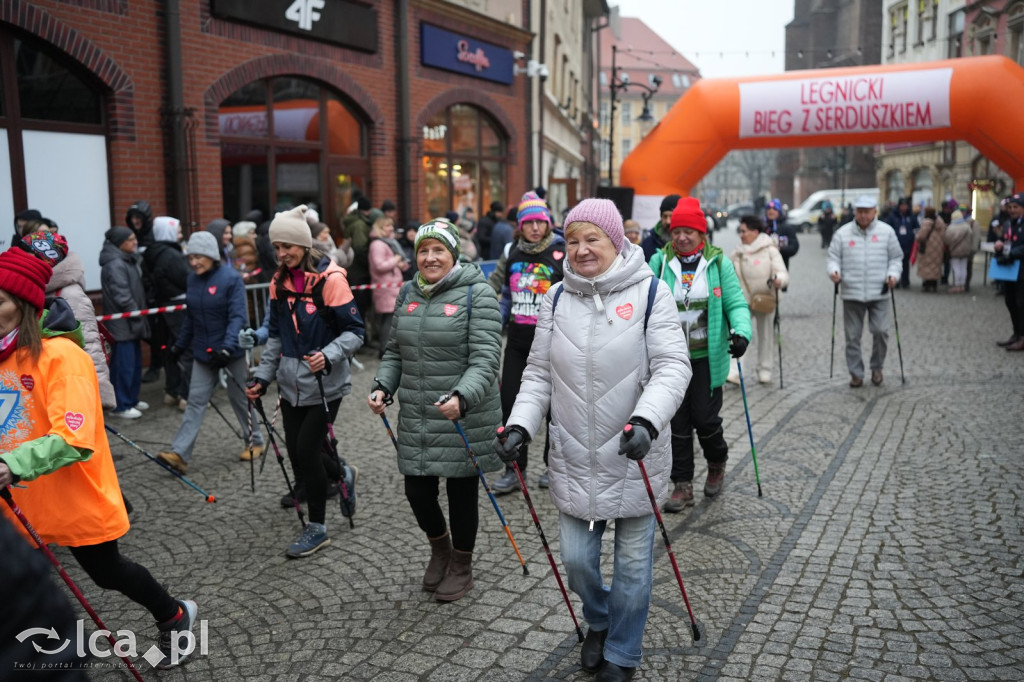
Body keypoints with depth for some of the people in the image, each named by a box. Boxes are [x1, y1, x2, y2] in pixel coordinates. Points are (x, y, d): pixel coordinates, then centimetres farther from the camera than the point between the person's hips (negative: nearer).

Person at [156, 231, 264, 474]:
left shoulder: (231, 278, -15)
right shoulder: (193, 280, 3)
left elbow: (238, 316, -21)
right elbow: (191, 317, 13)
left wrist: (227, 347, -32)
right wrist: (180, 344, 14)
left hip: (232, 350, -5)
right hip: (203, 351, 5)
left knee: (239, 397, 9)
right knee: (196, 400, 0)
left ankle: (255, 442, 28)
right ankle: (179, 453, -4)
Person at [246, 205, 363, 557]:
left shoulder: (330, 279, -13)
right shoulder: (279, 282, 6)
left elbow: (354, 332, -12)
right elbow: (276, 336, 15)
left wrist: (328, 356, -27)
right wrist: (263, 376, 8)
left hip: (325, 383, -6)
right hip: (292, 383, 6)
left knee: (306, 452, -5)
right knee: (298, 455, 8)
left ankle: (317, 528, 15)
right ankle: (344, 474, 39)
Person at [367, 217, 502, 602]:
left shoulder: (476, 294, -11)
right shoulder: (408, 294, 8)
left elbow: (485, 359, -18)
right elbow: (395, 352, 15)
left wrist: (462, 398, -34)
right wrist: (383, 386, -2)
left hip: (464, 420, -5)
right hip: (416, 420, 5)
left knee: (462, 493, 9)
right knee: (417, 491, 10)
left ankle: (461, 567, 34)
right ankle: (439, 548, 42)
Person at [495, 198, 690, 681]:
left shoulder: (649, 292, -7)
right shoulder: (557, 297, 4)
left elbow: (672, 366, -14)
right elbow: (539, 373, 7)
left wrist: (647, 420, -30)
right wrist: (520, 425, -7)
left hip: (634, 457, -3)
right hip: (575, 459, 3)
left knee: (632, 562, 10)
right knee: (576, 557, 11)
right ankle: (598, 621, 44)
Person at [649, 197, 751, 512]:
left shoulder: (719, 263, -1)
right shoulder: (659, 262, 2)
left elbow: (735, 303, -2)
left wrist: (741, 332, -20)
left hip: (707, 357, -1)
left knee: (705, 418, 0)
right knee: (677, 422, 5)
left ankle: (717, 463, 32)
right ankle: (682, 486, 16)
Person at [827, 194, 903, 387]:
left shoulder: (887, 231, 5)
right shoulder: (842, 233, 4)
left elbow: (896, 258, 10)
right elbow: (833, 257, 6)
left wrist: (893, 274, -8)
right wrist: (834, 271, -15)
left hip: (879, 293, 0)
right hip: (851, 293, 1)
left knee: (880, 331, -8)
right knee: (853, 335, 5)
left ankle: (877, 367, 16)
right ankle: (856, 374, 17)